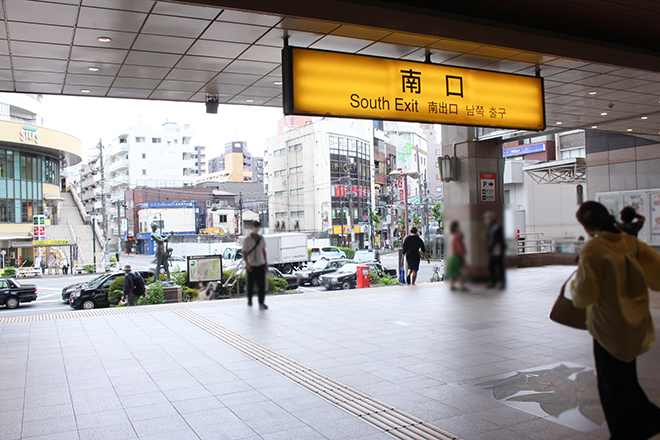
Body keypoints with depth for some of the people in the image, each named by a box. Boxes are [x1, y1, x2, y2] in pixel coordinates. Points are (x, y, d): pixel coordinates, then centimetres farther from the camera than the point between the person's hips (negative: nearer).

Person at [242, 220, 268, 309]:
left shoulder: (261, 238, 5)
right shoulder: (246, 240, -7)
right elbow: (244, 253, -7)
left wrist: (266, 263, 13)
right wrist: (247, 264, -18)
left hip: (261, 265, 3)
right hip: (251, 266, -2)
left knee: (262, 285, -4)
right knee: (250, 284, 10)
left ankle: (261, 303, 0)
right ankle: (249, 299, 32)